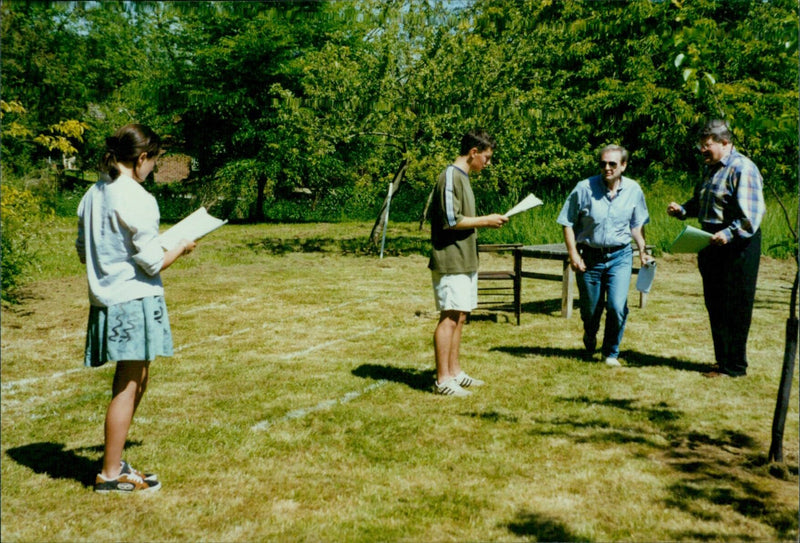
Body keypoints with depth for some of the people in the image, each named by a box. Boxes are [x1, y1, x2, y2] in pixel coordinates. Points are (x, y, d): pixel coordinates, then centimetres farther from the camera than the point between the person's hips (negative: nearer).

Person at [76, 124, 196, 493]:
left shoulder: (94, 195, 9)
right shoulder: (137, 199, -16)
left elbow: (83, 252, 16)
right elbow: (153, 262, -15)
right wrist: (181, 248, 2)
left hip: (104, 299, 9)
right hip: (134, 301, -9)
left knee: (137, 380, 18)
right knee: (127, 387, 1)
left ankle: (113, 459, 26)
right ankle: (111, 474, 11)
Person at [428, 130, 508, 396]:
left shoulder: (462, 177, 18)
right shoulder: (450, 177, -13)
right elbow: (450, 220, -20)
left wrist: (485, 222, 12)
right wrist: (485, 221, -12)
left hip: (465, 261, 10)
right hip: (451, 261, -10)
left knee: (459, 316, 13)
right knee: (449, 317, -8)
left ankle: (454, 372, 21)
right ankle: (442, 380, -3)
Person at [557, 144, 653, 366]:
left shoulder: (634, 190, 1)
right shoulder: (584, 188, -9)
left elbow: (637, 225, 15)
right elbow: (567, 223, -4)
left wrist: (643, 250, 5)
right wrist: (573, 254, -10)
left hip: (620, 256, 1)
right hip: (590, 256, -1)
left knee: (617, 306, -15)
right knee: (590, 310, 10)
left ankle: (611, 352, 8)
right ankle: (589, 345, 43)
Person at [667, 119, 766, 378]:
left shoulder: (742, 169, -13)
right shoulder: (710, 168, 16)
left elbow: (752, 214, -21)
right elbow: (700, 203, 27)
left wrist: (729, 233, -32)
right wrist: (681, 209, 8)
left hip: (736, 247, -9)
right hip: (712, 243, 9)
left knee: (735, 308, -2)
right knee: (715, 305, 13)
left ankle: (734, 366, 7)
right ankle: (723, 361, 24)